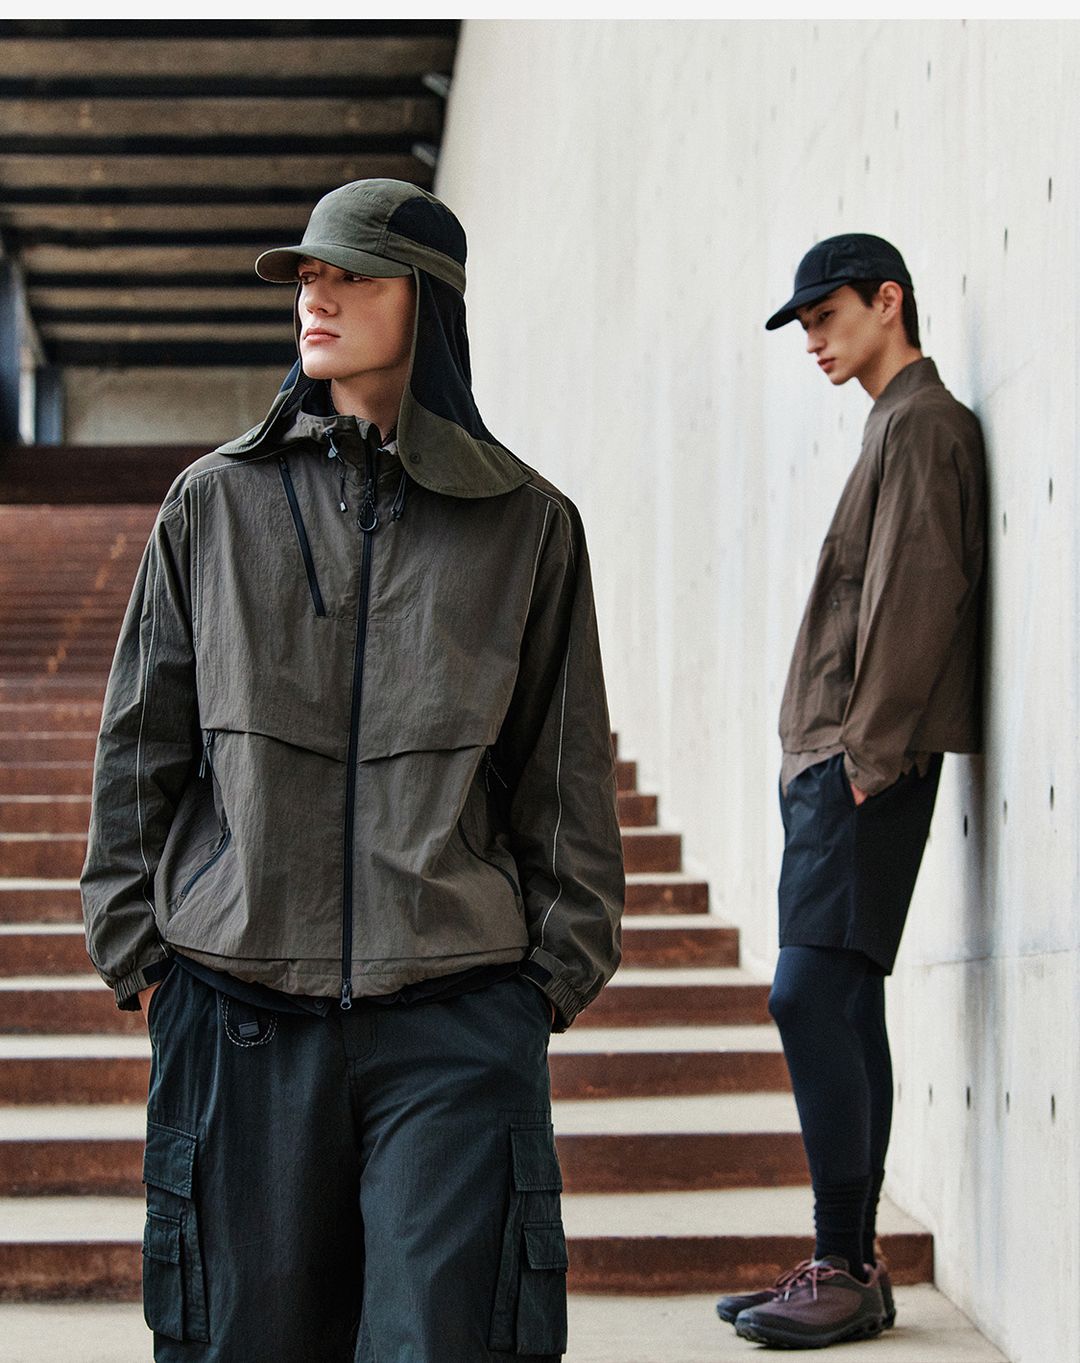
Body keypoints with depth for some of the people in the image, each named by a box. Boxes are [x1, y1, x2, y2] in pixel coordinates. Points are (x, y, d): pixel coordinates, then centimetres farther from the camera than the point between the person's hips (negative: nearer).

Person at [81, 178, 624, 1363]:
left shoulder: (526, 525, 5)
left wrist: (558, 968, 6)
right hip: (238, 1013, 1)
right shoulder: (215, 506, 7)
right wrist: (137, 951, 6)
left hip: (453, 1019, -1)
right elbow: (139, 749, 11)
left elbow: (566, 771, 10)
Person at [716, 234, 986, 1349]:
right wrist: (827, 759, 16)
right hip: (831, 763, 10)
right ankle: (846, 1267, 10)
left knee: (814, 994, -14)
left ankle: (847, 1269, -12)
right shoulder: (895, 427, 23)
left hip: (866, 766, -10)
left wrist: (866, 754, -18)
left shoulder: (924, 422, -6)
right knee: (839, 1006, 8)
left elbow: (921, 596, -16)